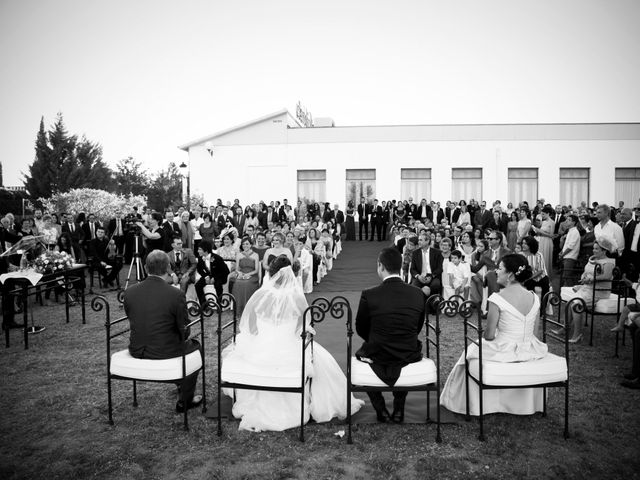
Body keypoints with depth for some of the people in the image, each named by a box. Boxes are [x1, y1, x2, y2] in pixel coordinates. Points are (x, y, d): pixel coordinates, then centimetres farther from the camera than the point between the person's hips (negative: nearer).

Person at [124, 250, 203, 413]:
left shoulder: (130, 291, -8)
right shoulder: (176, 295, -20)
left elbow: (131, 319, 7)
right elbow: (183, 330, -10)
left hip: (136, 351, 5)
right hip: (164, 353, -5)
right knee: (195, 346, 25)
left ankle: (180, 385, 50)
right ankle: (184, 401, 29)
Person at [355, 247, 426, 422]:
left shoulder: (369, 295, -17)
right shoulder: (418, 294, -8)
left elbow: (361, 329, -3)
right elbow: (418, 328, 5)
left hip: (377, 359, -2)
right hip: (409, 359, 3)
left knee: (360, 353, 31)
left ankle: (381, 410, 29)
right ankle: (399, 409, 36)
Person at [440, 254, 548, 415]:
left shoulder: (497, 298, -20)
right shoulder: (534, 298, -3)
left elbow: (489, 335, -17)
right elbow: (530, 330, 7)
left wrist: (486, 334, 6)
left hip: (504, 352, -5)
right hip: (530, 352, 5)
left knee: (472, 350, 23)